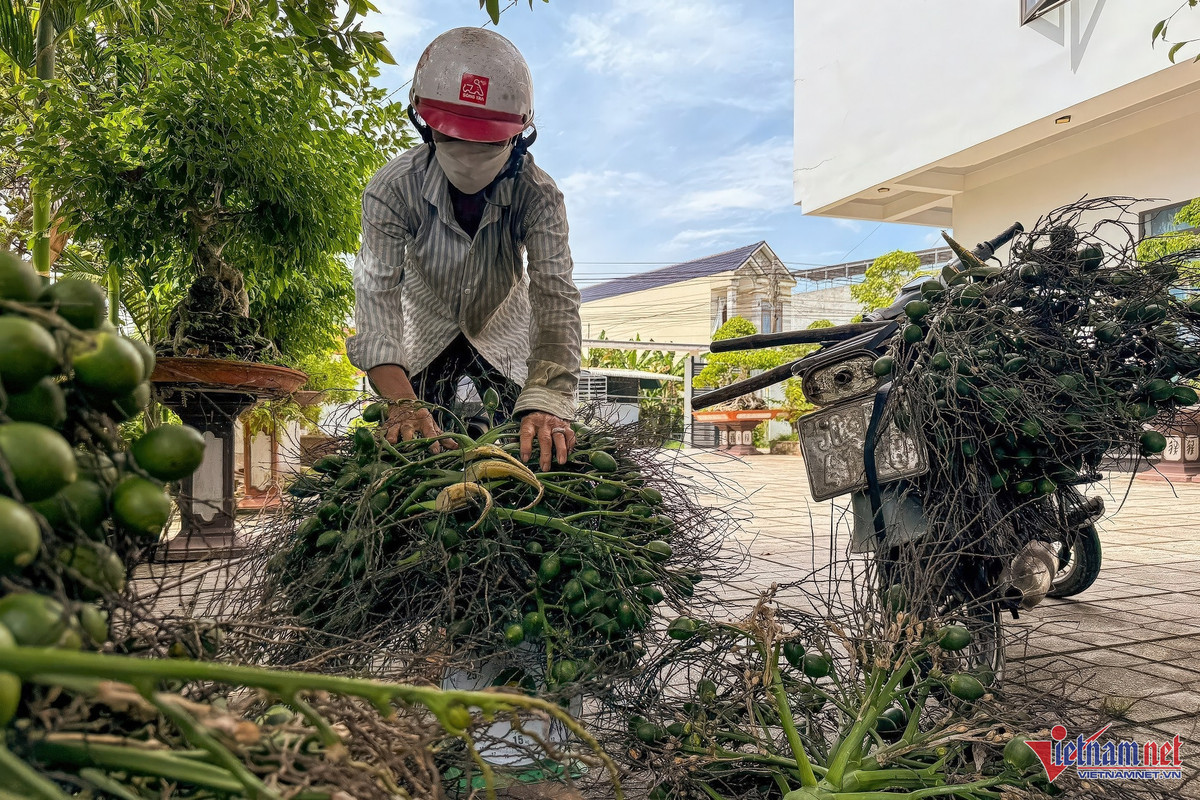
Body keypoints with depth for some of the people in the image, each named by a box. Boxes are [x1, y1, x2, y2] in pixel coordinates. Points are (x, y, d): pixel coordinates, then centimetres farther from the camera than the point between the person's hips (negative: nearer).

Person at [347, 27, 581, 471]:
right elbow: (377, 296, -37)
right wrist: (402, 402, -55)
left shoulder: (538, 195, -29)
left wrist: (546, 404, -56)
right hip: (427, 336, 0)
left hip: (503, 336, 0)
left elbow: (556, 298, -38)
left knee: (526, 447, -6)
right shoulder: (392, 190, -29)